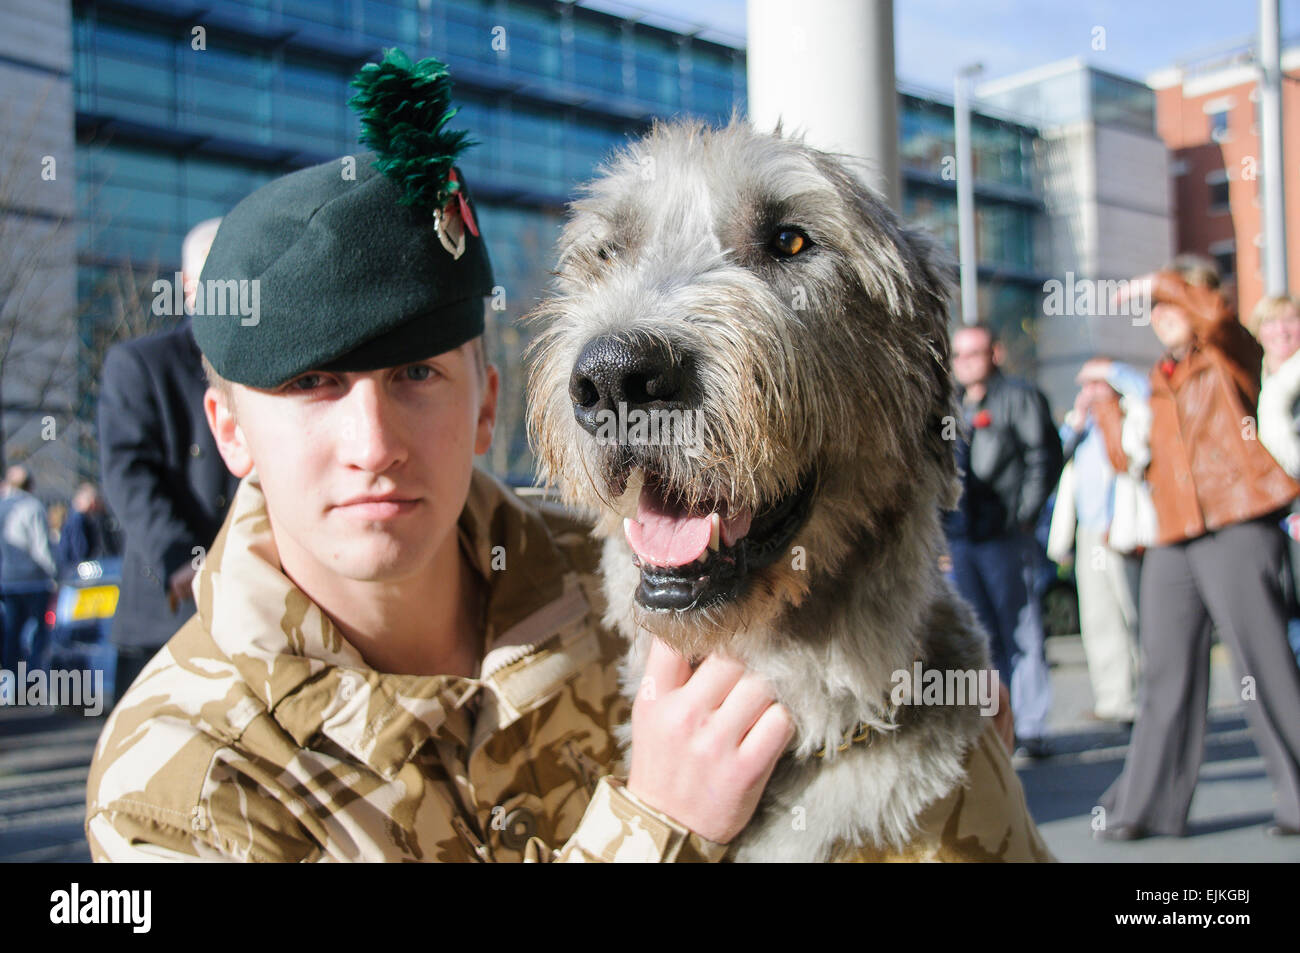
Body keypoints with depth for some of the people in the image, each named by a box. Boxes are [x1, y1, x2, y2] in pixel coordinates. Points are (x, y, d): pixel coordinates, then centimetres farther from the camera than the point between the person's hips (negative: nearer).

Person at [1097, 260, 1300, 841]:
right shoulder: (1157, 384, 22)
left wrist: (1163, 282, -2)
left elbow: (1216, 315, -16)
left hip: (1236, 531, -6)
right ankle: (1147, 806, 10)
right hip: (1172, 539, 6)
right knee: (1167, 675, 6)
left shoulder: (1230, 358, 6)